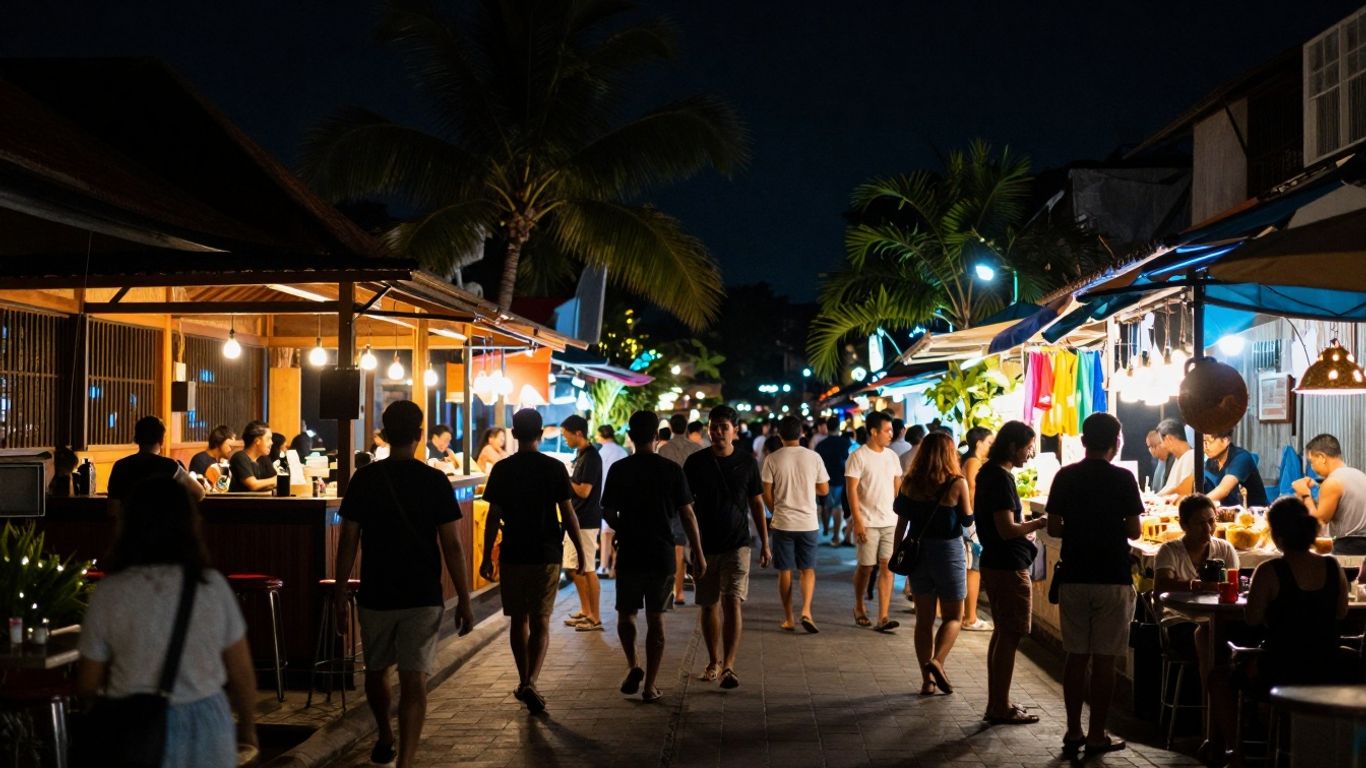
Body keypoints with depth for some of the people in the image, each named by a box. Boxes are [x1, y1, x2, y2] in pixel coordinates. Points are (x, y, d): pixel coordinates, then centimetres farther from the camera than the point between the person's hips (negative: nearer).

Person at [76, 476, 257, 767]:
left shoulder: (110, 593, -9)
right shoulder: (212, 585, -6)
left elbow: (86, 685, -1)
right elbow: (242, 673, 1)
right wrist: (247, 726, 18)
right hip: (206, 727, 1)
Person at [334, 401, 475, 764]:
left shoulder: (365, 478, -3)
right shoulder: (435, 481, -6)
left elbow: (348, 540, -2)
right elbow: (451, 546, -8)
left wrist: (339, 590, 9)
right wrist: (464, 600, -2)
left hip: (375, 595, 2)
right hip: (423, 597, -2)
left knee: (376, 671, 22)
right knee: (414, 680, -2)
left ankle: (385, 739, 41)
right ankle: (405, 760, -12)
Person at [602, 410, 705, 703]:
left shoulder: (619, 469, -5)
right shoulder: (672, 470, -4)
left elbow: (608, 513, 0)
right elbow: (687, 514, -5)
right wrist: (698, 553, 1)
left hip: (629, 554, 0)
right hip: (662, 555, 0)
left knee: (626, 614, 16)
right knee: (656, 619, 8)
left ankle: (633, 665, -3)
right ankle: (650, 685, 9)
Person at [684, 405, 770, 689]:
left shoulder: (747, 462, 1)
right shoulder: (696, 462, -1)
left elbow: (757, 504, 9)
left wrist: (765, 543, 7)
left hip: (737, 545, -1)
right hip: (706, 546, 1)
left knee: (732, 602, -12)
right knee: (709, 604, 10)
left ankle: (728, 666, -15)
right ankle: (714, 661, 25)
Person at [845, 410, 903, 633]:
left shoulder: (892, 456, 10)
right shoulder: (858, 456, -7)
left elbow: (898, 487, 16)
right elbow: (851, 490, -10)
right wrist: (857, 521, -15)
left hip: (890, 522, 4)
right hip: (868, 522, -4)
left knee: (887, 567, -4)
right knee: (866, 567, 5)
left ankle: (882, 618, -6)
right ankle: (859, 607, 29)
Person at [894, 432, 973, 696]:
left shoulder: (910, 483, -2)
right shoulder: (957, 483, -11)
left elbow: (901, 522, 1)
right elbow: (968, 520, -3)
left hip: (917, 552, 3)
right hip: (949, 552, -3)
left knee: (924, 618, 11)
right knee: (953, 616, 11)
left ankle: (927, 679, 12)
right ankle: (937, 661, -12)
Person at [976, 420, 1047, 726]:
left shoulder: (988, 473, 11)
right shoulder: (1001, 479, -19)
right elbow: (1007, 530, -24)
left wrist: (1027, 526, 14)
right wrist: (1039, 523, -13)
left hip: (995, 563, 10)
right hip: (1009, 568, -10)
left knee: (1002, 634, 17)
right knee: (1009, 636, -3)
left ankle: (997, 703, 24)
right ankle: (1001, 708, 3)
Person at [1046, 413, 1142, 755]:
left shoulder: (1065, 476, 1)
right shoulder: (1123, 478, -7)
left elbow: (1053, 528, 1)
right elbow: (1134, 531, -6)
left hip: (1074, 578, 3)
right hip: (1112, 579, -3)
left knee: (1076, 656, 9)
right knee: (1104, 659, 2)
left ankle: (1073, 732, 13)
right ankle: (1097, 735, 6)